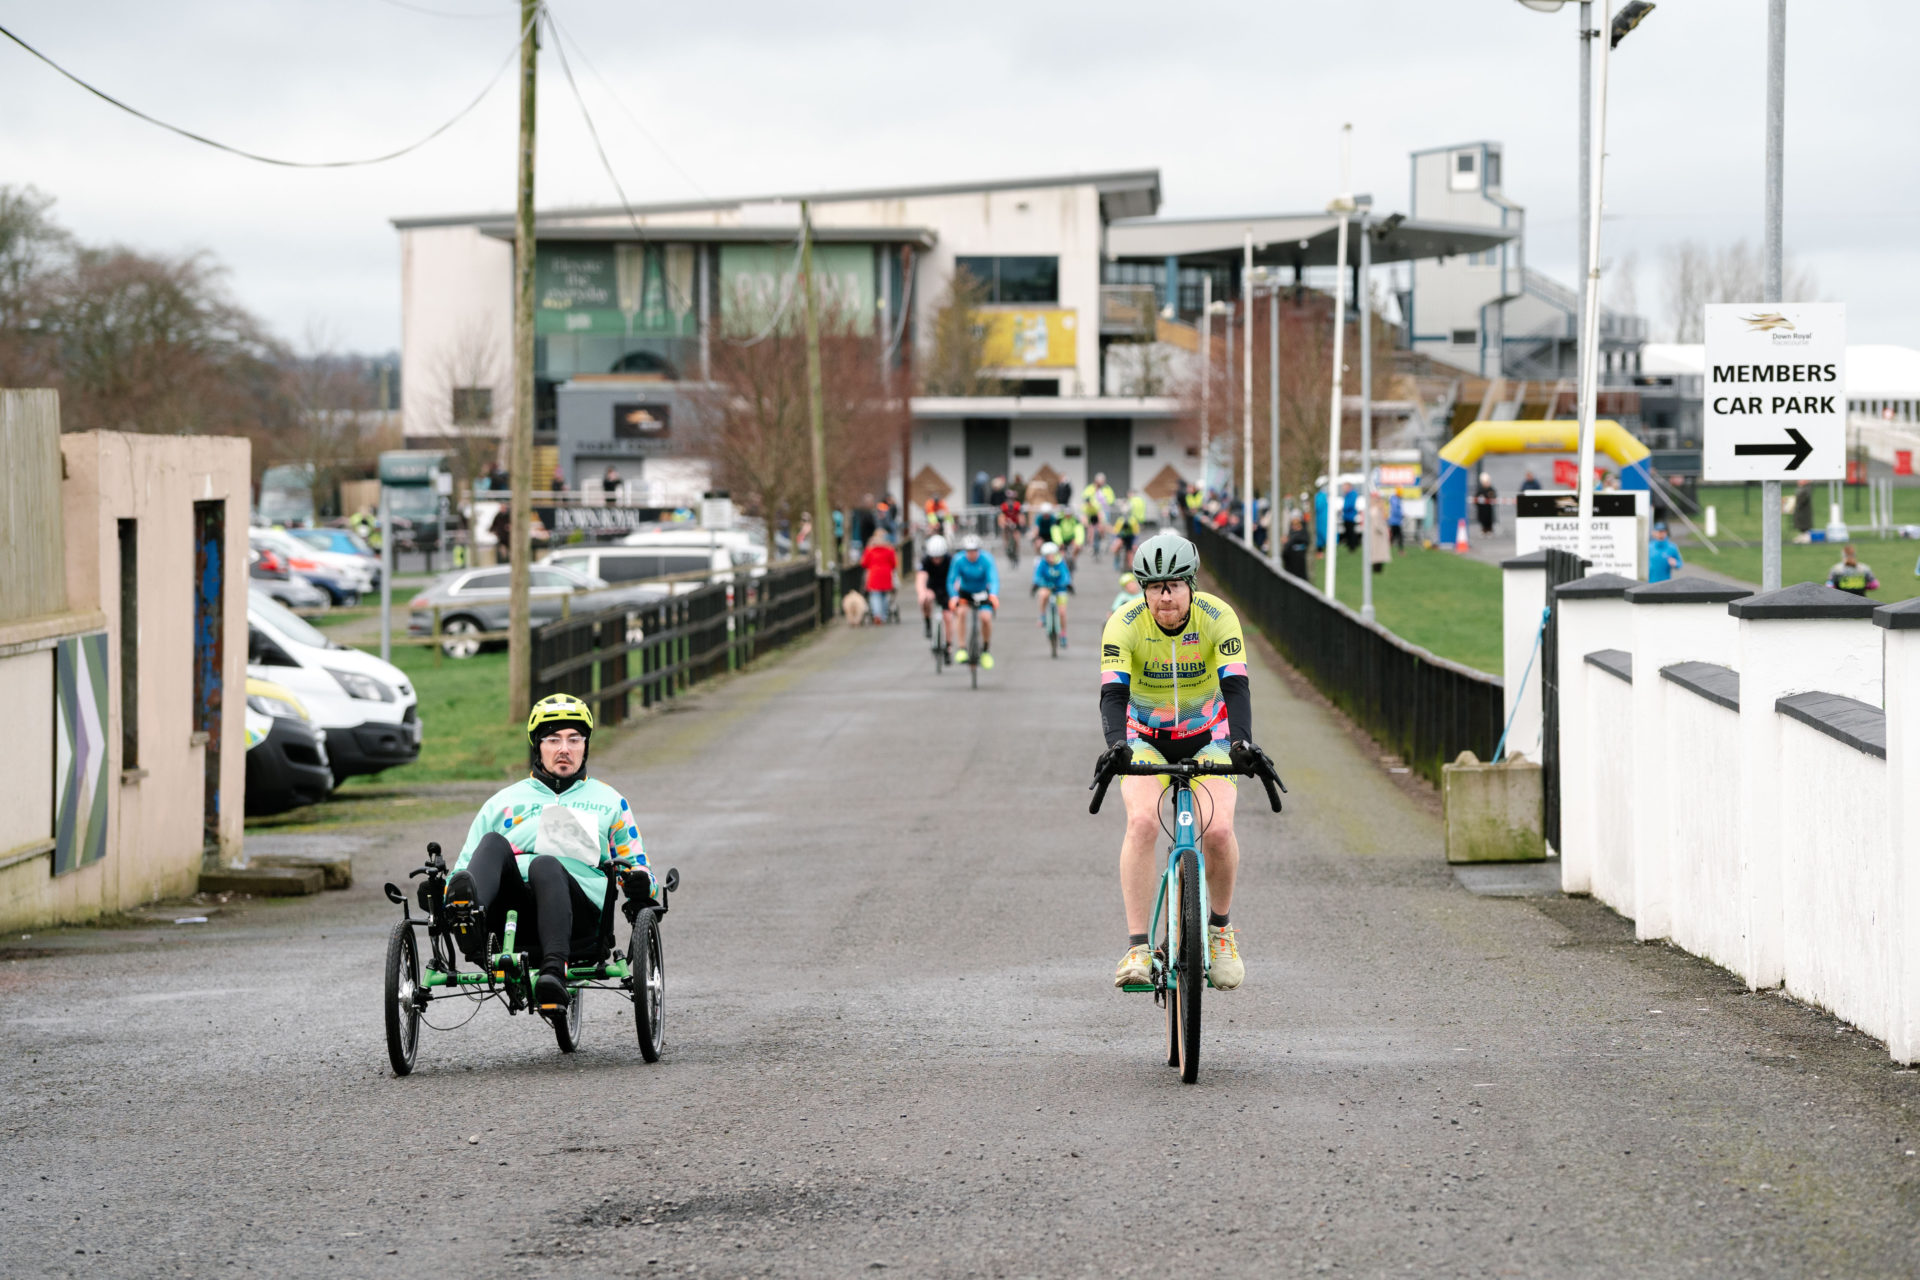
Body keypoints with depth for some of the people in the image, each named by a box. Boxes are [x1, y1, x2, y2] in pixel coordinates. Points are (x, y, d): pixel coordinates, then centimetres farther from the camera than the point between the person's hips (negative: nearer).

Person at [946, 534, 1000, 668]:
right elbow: (951, 581, -22)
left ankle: (985, 650, 4)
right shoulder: (959, 560, -20)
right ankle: (961, 648, -21)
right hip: (965, 592, 0)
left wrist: (993, 594, -52)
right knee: (961, 612, -29)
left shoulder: (986, 559, -22)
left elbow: (994, 579, -31)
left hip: (982, 592, 0)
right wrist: (953, 596, -41)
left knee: (986, 617, -21)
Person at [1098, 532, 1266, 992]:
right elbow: (1113, 692, -30)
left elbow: (1235, 687, -28)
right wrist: (1115, 745, -49)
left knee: (1218, 830, -23)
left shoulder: (1218, 618, -21)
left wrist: (1243, 742, -46)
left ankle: (1219, 928, 5)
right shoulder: (1124, 625, -21)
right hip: (1146, 739, 0)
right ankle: (1138, 948, -26)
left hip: (1207, 736, 0)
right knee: (1142, 821, -28)